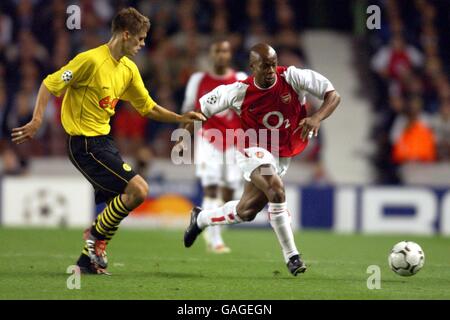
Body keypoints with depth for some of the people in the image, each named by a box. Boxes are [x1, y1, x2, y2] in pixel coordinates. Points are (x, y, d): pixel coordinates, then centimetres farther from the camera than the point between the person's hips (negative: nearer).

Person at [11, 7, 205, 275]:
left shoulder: (129, 69, 9)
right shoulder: (91, 60, -17)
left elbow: (148, 108, 18)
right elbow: (50, 84, -12)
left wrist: (180, 118, 8)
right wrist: (37, 121, -20)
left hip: (103, 140, 9)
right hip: (85, 143, -9)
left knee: (117, 205, 11)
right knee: (138, 190, -17)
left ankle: (89, 259, 21)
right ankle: (96, 236, -1)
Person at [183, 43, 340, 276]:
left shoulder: (292, 77, -18)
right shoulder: (240, 92, -18)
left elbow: (333, 96, -19)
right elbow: (203, 108, -4)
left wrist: (317, 118, -37)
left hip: (282, 156, 4)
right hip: (254, 150, -4)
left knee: (246, 211, 10)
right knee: (276, 191, -31)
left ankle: (200, 218, 39)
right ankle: (291, 256, -21)